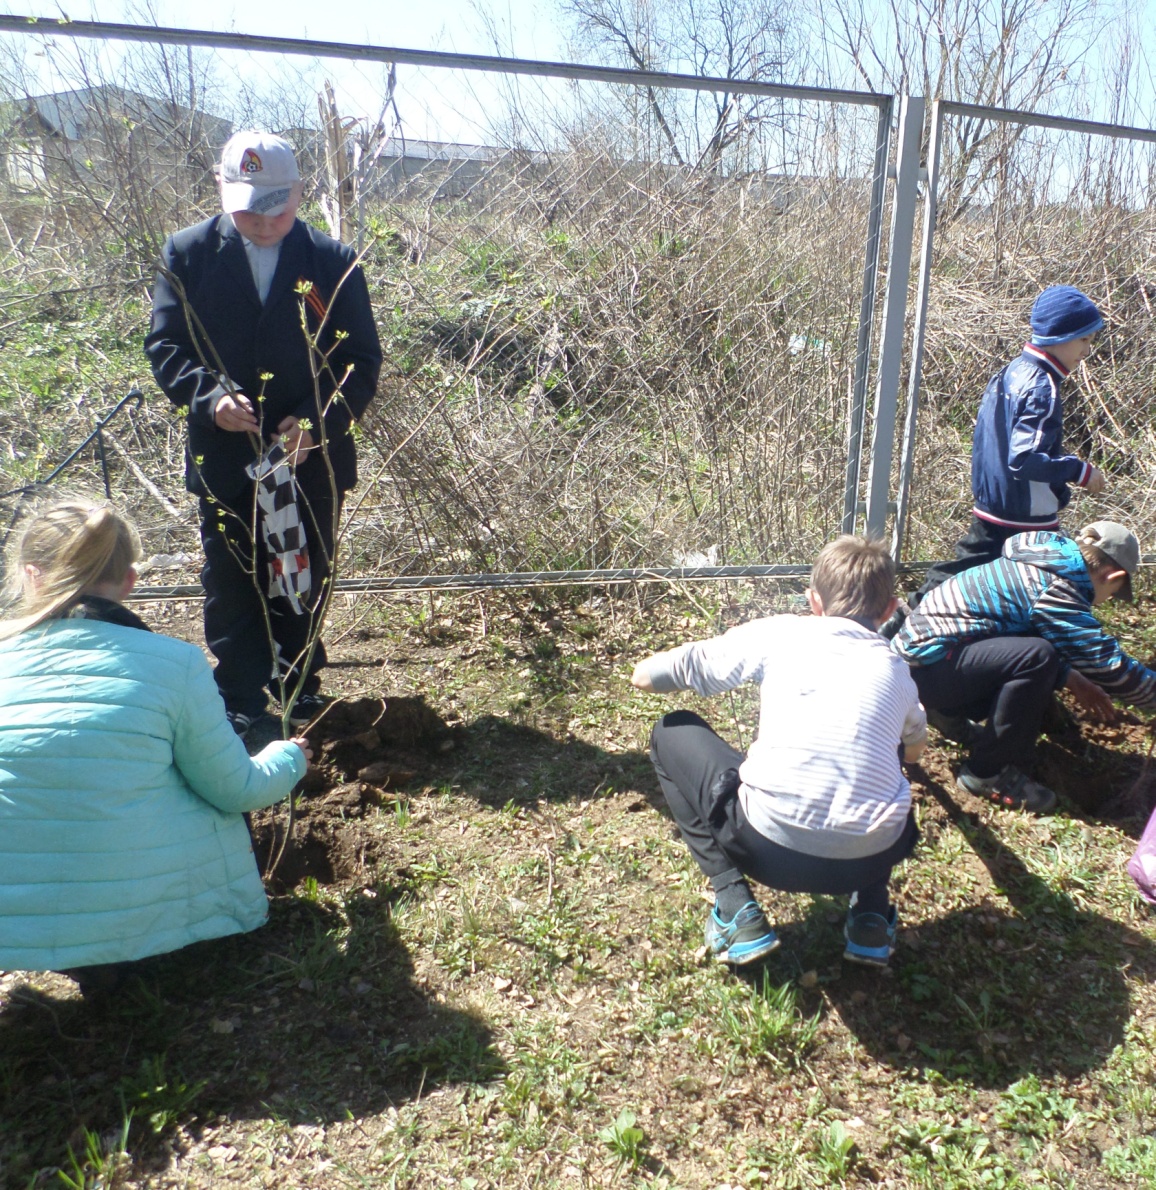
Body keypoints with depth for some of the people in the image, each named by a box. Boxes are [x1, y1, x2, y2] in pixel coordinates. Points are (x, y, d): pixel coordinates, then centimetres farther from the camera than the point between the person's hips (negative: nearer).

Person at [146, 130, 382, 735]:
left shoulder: (333, 261, -3)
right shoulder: (188, 253, -1)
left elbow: (363, 360, -4)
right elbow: (164, 344, -1)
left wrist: (317, 420, -19)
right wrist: (209, 396, -21)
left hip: (313, 456, 0)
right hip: (223, 456, 1)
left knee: (304, 578, 14)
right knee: (229, 584, 6)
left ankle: (299, 683, 33)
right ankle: (241, 700, 21)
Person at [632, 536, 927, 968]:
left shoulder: (778, 633, 9)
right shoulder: (895, 670, 19)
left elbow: (644, 676, 13)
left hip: (772, 846, -4)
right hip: (872, 857, 4)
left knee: (671, 733, 21)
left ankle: (735, 908, 11)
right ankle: (871, 917, 20)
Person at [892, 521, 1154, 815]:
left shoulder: (1042, 566, 10)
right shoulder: (1055, 594, -18)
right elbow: (1111, 666, -13)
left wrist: (1072, 678, 18)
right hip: (926, 665, -10)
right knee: (1037, 658, -27)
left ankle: (952, 715, 18)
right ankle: (987, 774, -12)